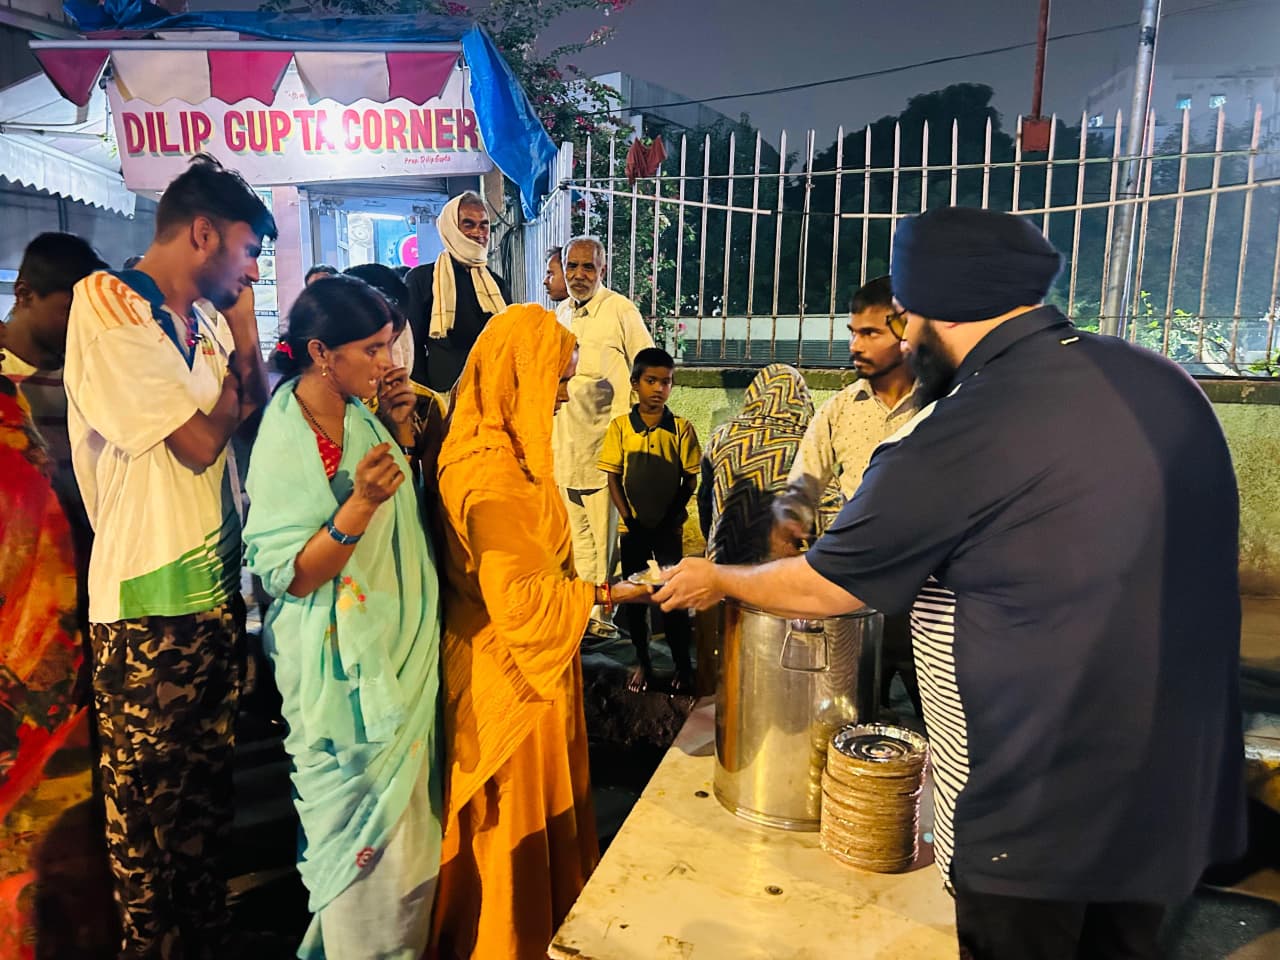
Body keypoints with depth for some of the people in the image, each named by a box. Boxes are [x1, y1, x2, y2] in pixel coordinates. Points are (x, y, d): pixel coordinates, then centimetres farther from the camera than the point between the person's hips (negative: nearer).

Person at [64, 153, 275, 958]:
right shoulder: (109, 305, -12)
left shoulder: (205, 318, 11)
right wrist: (239, 352, -3)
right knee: (151, 802, 8)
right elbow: (200, 440, -18)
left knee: (209, 791, 19)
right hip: (150, 599, -8)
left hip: (217, 583, 8)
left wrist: (245, 347, 1)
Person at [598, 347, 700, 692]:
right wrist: (631, 520, -8)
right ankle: (642, 662, 28)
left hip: (669, 528, -1)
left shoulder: (682, 429, -4)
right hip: (633, 528, 1)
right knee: (633, 598, 11)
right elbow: (613, 479, -2)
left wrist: (672, 518, -9)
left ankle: (683, 665, 21)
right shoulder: (620, 427, -3)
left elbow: (690, 480, -1)